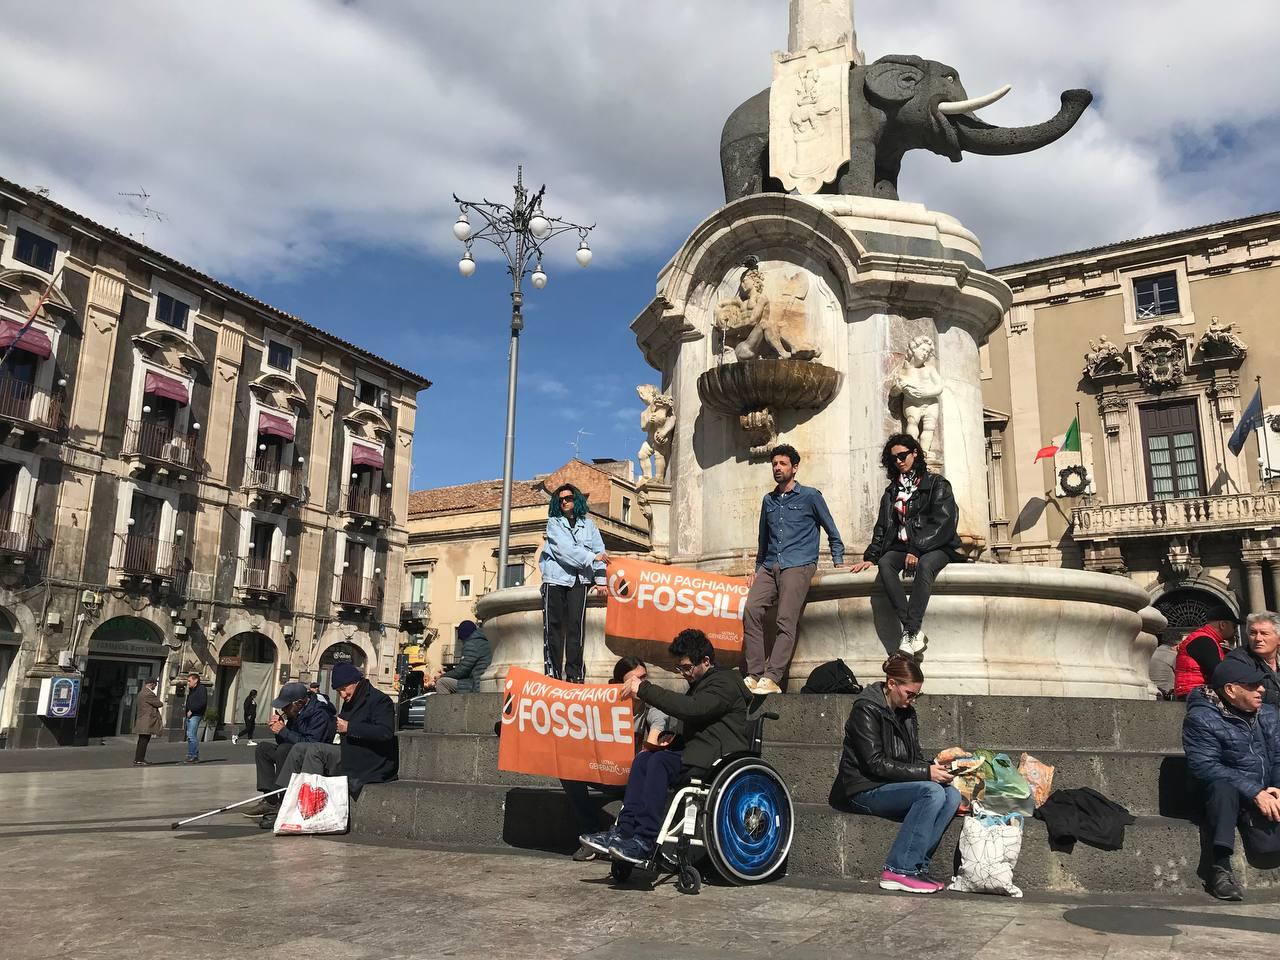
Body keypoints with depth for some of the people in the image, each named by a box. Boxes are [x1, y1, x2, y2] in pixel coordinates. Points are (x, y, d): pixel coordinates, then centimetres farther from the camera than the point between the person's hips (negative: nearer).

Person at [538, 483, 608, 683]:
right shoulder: (554, 523, 7)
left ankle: (574, 674, -2)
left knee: (575, 626, -4)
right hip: (555, 578, -1)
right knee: (553, 626, -3)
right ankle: (553, 672, 0)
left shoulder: (588, 524, 14)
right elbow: (564, 548, -8)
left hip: (579, 580, 1)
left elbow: (599, 550, 5)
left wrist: (600, 578, -7)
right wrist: (592, 557, -14)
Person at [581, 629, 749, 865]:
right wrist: (667, 746, 4)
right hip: (697, 753, 9)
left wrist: (644, 689, -23)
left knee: (661, 761, -28)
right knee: (644, 758, -12)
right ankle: (624, 830, -21)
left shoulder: (725, 682, -7)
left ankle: (644, 842, -30)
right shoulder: (699, 684, 24)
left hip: (720, 757, -9)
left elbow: (690, 708, -25)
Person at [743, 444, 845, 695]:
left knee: (786, 621, -19)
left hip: (798, 566, -4)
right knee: (751, 612, -17)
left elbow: (832, 532, 12)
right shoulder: (768, 500, 22)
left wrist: (838, 562, 4)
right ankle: (754, 675, -19)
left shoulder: (810, 496, 8)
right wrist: (758, 568, 25)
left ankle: (771, 679, -25)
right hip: (769, 567, 5)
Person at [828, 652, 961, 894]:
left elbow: (915, 753, 16)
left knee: (952, 795, -14)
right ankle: (899, 870, -25)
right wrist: (926, 773, -23)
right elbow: (877, 764, -20)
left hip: (894, 785, 8)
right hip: (866, 791, -8)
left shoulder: (906, 712, 12)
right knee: (932, 792, -27)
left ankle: (915, 866, -18)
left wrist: (932, 765, -7)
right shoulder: (866, 710, -14)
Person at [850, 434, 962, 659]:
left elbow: (943, 522, -7)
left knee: (924, 565, -38)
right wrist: (870, 557, 4)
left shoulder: (937, 484, 5)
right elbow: (882, 528, 19)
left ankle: (910, 633, -45)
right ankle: (915, 632, -38)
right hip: (902, 546, 4)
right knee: (885, 563, -30)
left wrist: (917, 550, -17)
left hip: (935, 547, -4)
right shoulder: (891, 491, 20)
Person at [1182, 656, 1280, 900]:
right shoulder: (1201, 718, -9)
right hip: (1232, 796, -5)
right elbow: (1205, 766, -19)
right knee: (1222, 787, -37)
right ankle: (1221, 867, -37)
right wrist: (1255, 793, -25)